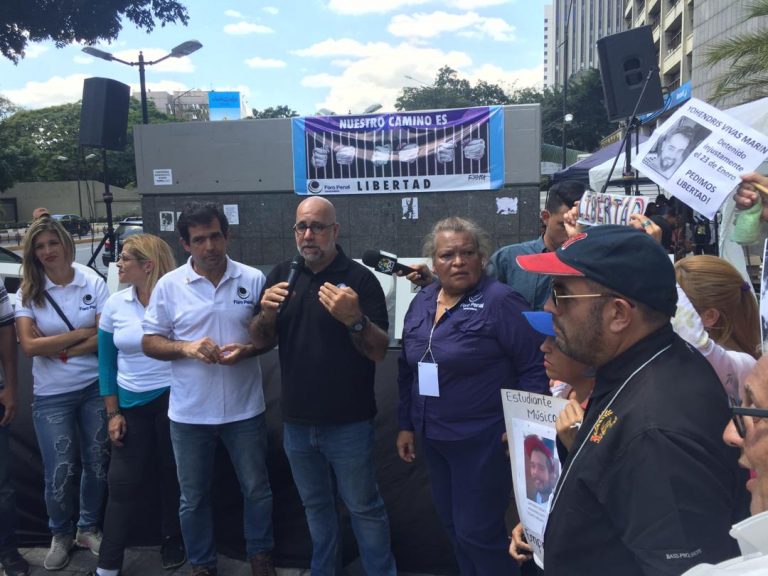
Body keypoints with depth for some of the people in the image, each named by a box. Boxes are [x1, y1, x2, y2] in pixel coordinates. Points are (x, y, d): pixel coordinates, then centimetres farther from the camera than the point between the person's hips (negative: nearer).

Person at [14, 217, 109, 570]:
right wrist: (80, 334, -13)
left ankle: (89, 528, 31)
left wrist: (57, 348, -12)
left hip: (96, 387, 1)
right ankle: (60, 535, 29)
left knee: (97, 462, 11)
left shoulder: (93, 284, -3)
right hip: (52, 396, -1)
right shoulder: (27, 294, -3)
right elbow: (29, 346, -13)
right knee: (60, 471, 6)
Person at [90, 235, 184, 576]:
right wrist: (113, 413, 3)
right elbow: (107, 363, 5)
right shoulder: (115, 304, 0)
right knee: (122, 482, 6)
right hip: (131, 404, 3)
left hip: (172, 401, -3)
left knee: (172, 476, 13)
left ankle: (173, 542, 34)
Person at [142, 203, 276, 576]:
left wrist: (247, 349, -18)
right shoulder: (169, 285, -3)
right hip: (190, 413, 1)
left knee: (256, 490, 15)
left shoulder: (253, 279, -4)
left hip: (245, 409, 0)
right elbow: (150, 342, 1)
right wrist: (185, 348, -18)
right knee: (193, 498, 16)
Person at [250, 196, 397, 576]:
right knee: (315, 506, 21)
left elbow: (380, 352, -13)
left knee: (364, 508, 7)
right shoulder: (282, 275, 4)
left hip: (348, 424, -4)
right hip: (297, 423, 5)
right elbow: (261, 342, 5)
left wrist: (354, 319, -32)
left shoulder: (360, 278, -11)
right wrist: (267, 313, -17)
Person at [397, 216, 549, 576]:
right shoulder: (421, 302, 5)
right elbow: (407, 370, 13)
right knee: (452, 524, 20)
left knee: (477, 531, 4)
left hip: (482, 440, -6)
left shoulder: (499, 301, -15)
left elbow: (534, 368, -15)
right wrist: (406, 424, 12)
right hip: (433, 438, 7)